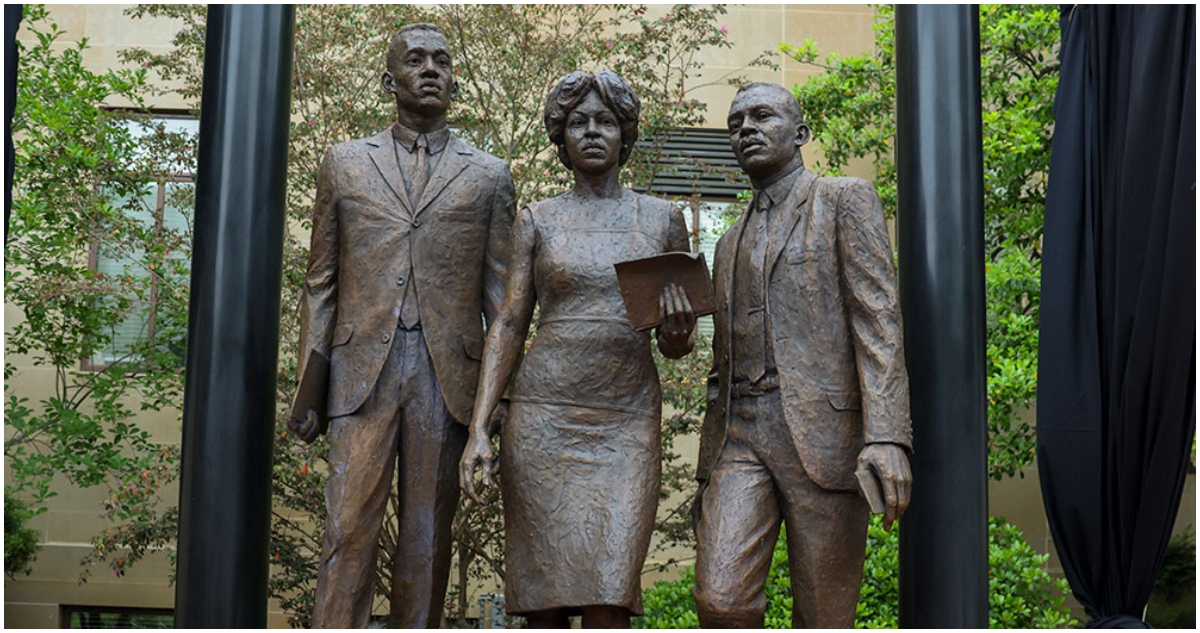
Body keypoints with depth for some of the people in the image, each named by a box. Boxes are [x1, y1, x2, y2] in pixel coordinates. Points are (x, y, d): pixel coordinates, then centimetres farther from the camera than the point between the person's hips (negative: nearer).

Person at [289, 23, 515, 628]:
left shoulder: (488, 176, 12)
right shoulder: (345, 163, 13)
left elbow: (499, 291, 9)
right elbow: (321, 282, 12)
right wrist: (309, 386, 4)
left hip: (448, 374, 0)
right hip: (364, 368, 0)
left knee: (428, 536, 4)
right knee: (349, 529, -7)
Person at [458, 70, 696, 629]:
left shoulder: (662, 219, 11)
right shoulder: (537, 220, 9)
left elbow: (676, 345, 16)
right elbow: (508, 326, 6)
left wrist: (679, 330, -9)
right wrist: (478, 428, -5)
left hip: (628, 421, 0)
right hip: (543, 416, 0)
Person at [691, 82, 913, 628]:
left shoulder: (846, 201, 7)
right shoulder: (732, 244, 25)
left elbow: (878, 320, -6)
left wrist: (887, 436, -19)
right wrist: (706, 477, 18)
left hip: (823, 434, -5)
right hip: (740, 436, 5)